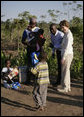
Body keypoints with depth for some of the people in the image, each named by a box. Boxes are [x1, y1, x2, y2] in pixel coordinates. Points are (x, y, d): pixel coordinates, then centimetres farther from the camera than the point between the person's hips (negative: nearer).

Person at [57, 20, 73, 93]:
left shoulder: (68, 35, -15)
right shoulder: (67, 34, 15)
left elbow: (67, 47, -20)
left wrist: (63, 58, -19)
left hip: (67, 55, -10)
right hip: (67, 55, 10)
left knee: (65, 71, -3)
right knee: (66, 71, 14)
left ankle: (65, 87, 4)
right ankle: (68, 87, 23)